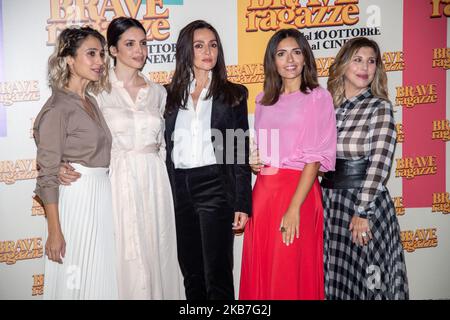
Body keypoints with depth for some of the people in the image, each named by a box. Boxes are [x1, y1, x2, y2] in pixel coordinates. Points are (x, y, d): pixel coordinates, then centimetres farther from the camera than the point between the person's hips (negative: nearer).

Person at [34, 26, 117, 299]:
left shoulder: (92, 102, 13)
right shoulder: (58, 107, -11)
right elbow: (47, 174, -13)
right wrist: (54, 231, -15)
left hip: (101, 196, 8)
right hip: (75, 199, -7)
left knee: (100, 280, 12)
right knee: (74, 283, 2)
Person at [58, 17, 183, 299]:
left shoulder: (158, 92, 10)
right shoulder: (99, 90, -3)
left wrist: (156, 171, 10)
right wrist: (62, 166, -20)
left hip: (155, 182, 4)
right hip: (118, 182, -4)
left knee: (158, 254, 9)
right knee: (127, 260, 0)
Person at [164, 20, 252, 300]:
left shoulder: (233, 94, 3)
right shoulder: (170, 95, 10)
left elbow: (241, 152, 0)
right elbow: (165, 148, 11)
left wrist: (242, 204, -5)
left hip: (215, 186, -3)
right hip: (179, 189, 3)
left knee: (217, 275, -2)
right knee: (191, 274, 12)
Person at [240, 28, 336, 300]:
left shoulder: (318, 97, -2)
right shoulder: (264, 100, 14)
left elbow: (316, 157, -9)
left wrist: (294, 208, -17)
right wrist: (253, 162, 1)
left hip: (298, 190, -5)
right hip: (263, 190, 5)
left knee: (291, 274, 2)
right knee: (260, 269, 9)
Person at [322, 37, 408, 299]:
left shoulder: (380, 107, -5)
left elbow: (380, 163, -13)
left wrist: (363, 212, -18)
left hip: (365, 201, -4)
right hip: (329, 201, 4)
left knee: (364, 280, 7)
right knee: (334, 279, 13)